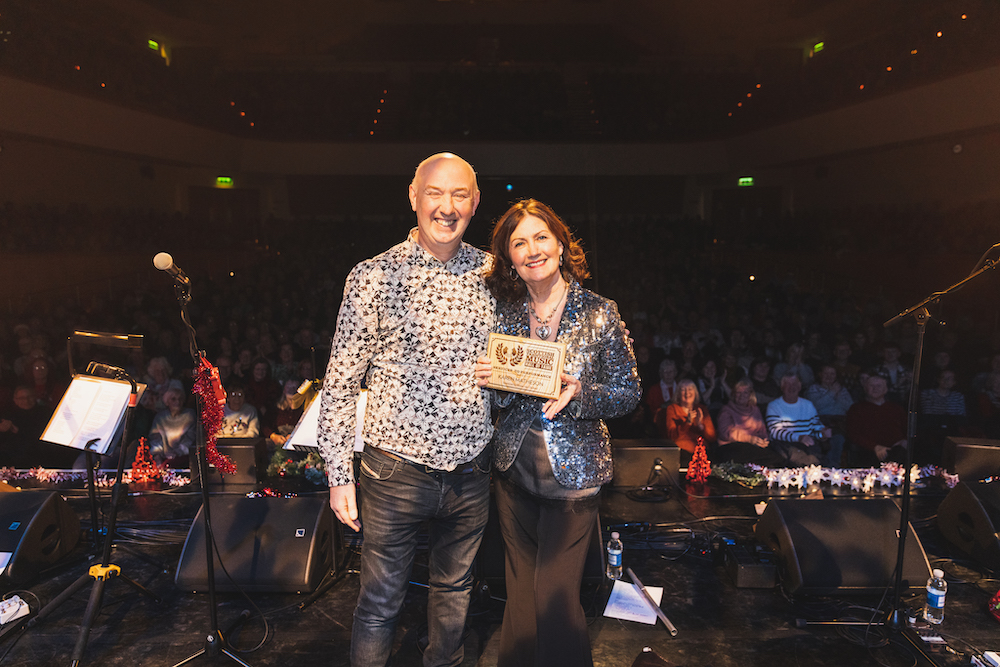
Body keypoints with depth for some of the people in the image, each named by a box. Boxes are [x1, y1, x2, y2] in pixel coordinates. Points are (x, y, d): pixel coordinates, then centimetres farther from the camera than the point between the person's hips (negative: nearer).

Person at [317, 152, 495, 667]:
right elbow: (341, 382, -6)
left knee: (455, 589, 23)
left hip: (470, 470, 4)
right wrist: (339, 475, -7)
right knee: (381, 603, 11)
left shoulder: (492, 273, 1)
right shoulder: (374, 277, -9)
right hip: (396, 470, -3)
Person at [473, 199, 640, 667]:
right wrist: (489, 381, -11)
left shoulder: (598, 313, -7)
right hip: (514, 467, 4)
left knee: (554, 595, 1)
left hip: (573, 470, -3)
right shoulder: (504, 313, 3)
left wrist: (579, 394, -22)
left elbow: (629, 393, -4)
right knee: (520, 590, 16)